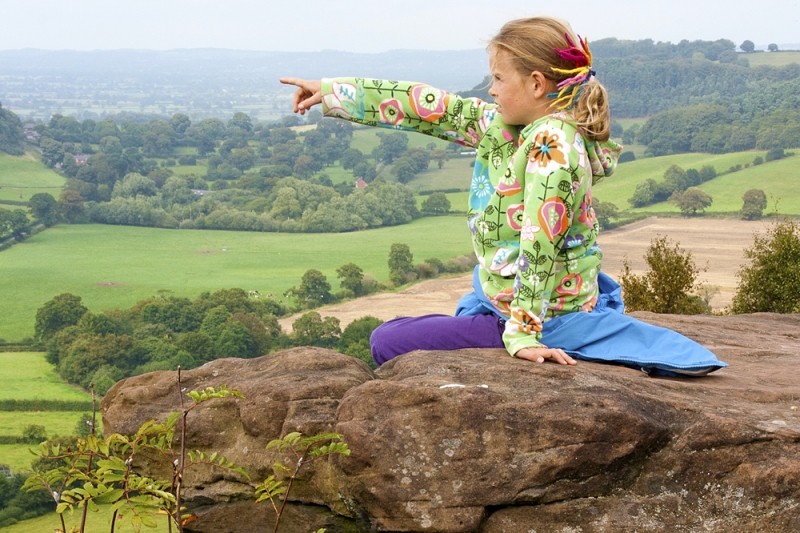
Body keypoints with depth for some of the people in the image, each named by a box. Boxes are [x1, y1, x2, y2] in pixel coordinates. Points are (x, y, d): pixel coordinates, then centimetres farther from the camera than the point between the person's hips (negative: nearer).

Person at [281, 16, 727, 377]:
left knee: (387, 343, -5)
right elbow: (432, 108, 4)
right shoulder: (503, 126, 3)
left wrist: (522, 335, -31)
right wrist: (330, 91, 5)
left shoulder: (551, 143, -23)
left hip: (543, 314, -10)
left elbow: (539, 244, -28)